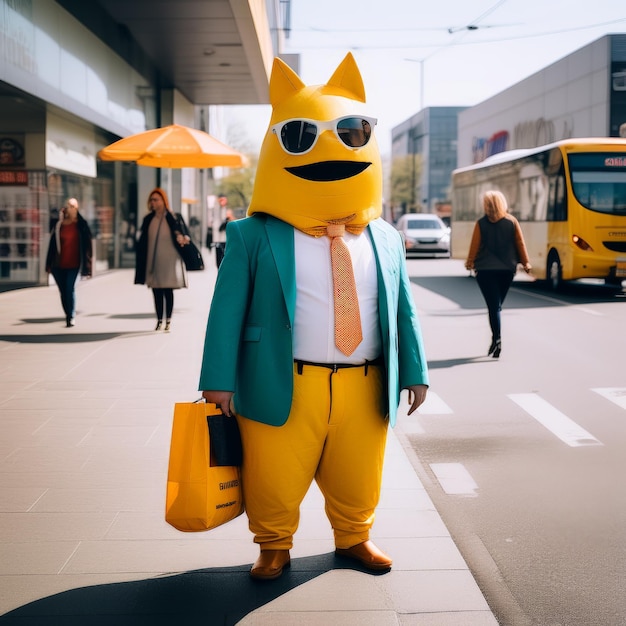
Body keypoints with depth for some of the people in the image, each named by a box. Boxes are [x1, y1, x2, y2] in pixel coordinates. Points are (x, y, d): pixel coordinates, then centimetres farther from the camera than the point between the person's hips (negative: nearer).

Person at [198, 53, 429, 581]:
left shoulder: (385, 240, 8)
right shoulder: (255, 237, -5)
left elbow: (403, 309, 12)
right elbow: (228, 309, -5)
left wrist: (415, 372, 13)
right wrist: (219, 379, -8)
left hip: (365, 388, 4)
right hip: (284, 387, -3)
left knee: (357, 478, 17)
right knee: (275, 480, 7)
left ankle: (353, 538, 42)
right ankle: (274, 546, 31)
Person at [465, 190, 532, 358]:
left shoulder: (481, 223, -7)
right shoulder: (512, 221, 1)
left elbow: (475, 246, -3)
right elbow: (520, 243, 2)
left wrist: (469, 262, 12)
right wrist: (525, 263, 11)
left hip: (486, 270, -3)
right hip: (507, 269, 3)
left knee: (493, 306, -5)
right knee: (497, 305, 16)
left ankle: (497, 340, -18)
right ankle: (496, 339, 20)